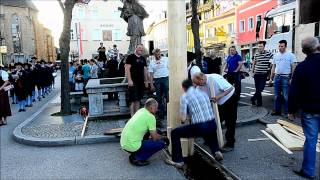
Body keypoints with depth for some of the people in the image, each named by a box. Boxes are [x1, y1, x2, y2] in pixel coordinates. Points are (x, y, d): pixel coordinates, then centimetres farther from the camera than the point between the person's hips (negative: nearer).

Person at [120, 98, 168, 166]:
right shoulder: (150, 117, -11)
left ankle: (134, 154, 19)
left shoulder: (141, 111, 12)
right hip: (132, 146, -9)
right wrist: (163, 138, 15)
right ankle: (137, 158, -1)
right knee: (161, 143, -2)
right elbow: (154, 138, -5)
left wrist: (159, 136, 31)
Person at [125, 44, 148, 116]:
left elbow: (145, 70, 20)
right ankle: (132, 115, 0)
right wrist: (129, 80, -18)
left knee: (138, 99, 11)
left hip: (141, 82, 7)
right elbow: (127, 68, -10)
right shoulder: (131, 57, -4)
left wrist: (146, 81, 16)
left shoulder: (143, 58, 16)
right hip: (133, 82, -7)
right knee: (133, 100, -6)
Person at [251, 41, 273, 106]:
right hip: (256, 74, 3)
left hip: (264, 74, -3)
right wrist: (252, 72, 14)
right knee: (257, 89, 7)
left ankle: (253, 98, 7)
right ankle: (259, 102, 17)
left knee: (261, 88, -10)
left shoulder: (269, 54, -6)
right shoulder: (256, 55, 5)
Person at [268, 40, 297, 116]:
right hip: (277, 77, 5)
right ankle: (277, 111, 19)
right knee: (277, 96, 10)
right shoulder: (276, 56, 11)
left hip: (285, 77, -5)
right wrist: (271, 78, 12)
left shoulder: (290, 55, -3)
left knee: (286, 96, -4)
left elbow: (293, 68, -5)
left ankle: (287, 112, 4)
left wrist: (292, 78, -13)